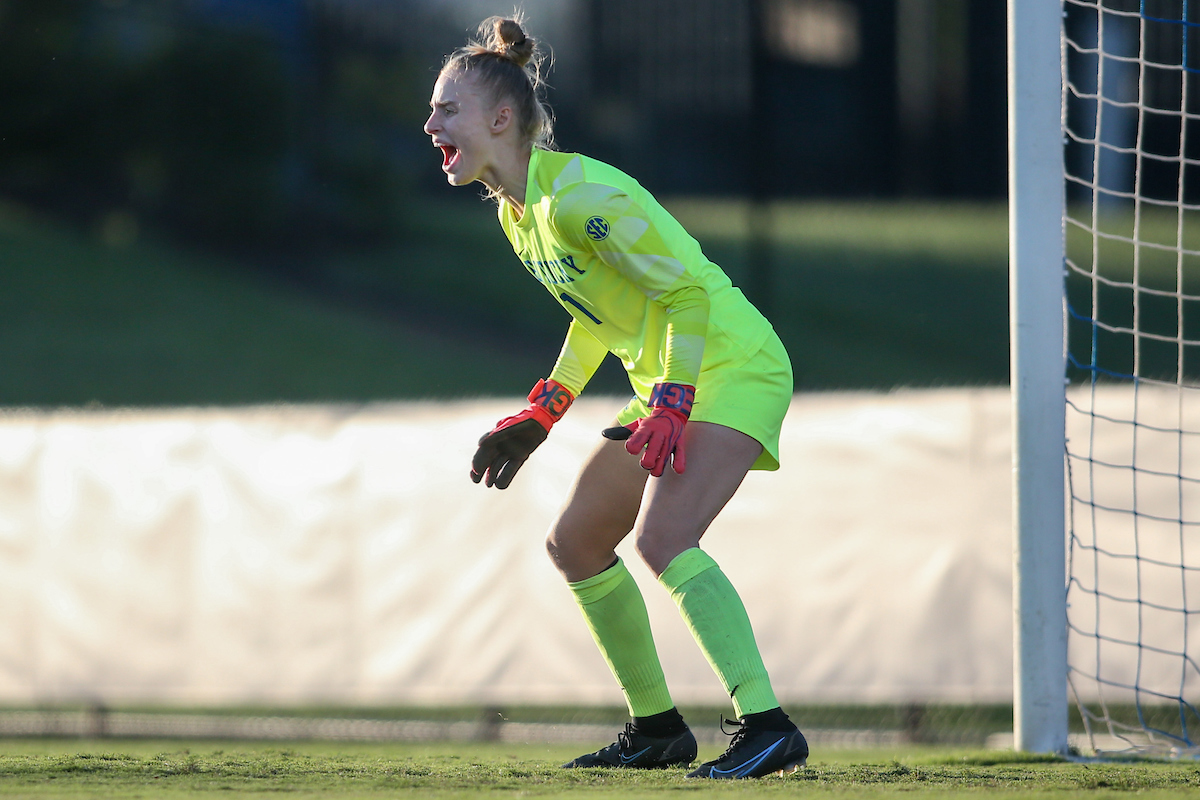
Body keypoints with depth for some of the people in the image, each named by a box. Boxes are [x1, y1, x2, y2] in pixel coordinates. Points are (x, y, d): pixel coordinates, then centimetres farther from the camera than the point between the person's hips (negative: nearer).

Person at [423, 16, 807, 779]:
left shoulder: (579, 195, -22)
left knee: (663, 538, -27)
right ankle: (658, 727, 22)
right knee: (575, 542, 13)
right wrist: (541, 414, 18)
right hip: (669, 385, 10)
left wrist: (669, 410, -27)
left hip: (732, 365, -10)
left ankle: (769, 728, -29)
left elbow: (685, 289, -22)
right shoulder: (517, 213, 8)